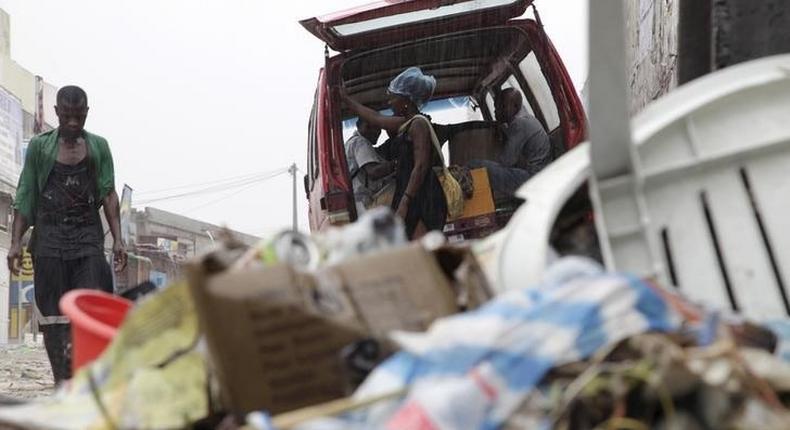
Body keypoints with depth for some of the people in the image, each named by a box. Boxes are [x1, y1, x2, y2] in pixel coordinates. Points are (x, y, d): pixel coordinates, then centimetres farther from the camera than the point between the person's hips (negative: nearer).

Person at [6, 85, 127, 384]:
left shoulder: (98, 146, 11)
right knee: (53, 315, -4)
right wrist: (16, 241, -1)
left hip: (88, 236, 0)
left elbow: (108, 194, 7)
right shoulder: (40, 146, 8)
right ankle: (64, 384, -3)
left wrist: (118, 239, -4)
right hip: (49, 237, 0)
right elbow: (26, 197, 7)